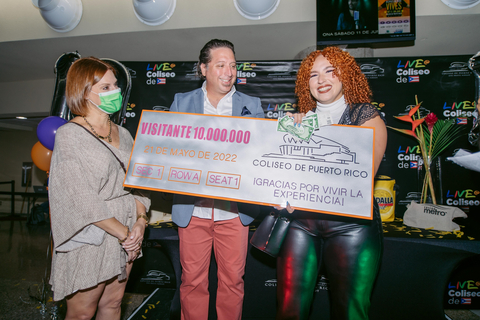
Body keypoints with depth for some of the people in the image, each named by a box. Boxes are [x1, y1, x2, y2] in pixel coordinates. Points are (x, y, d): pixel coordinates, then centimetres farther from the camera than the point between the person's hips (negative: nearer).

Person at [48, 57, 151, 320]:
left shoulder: (122, 134, 8)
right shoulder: (69, 134, -11)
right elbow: (82, 198, -18)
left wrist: (140, 221, -8)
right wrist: (122, 232, -15)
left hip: (126, 237, 6)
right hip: (89, 240, -5)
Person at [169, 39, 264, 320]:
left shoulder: (251, 106, 6)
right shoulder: (182, 102, 7)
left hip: (234, 210, 0)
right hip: (193, 209, 0)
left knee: (233, 280, 11)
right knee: (193, 280, 10)